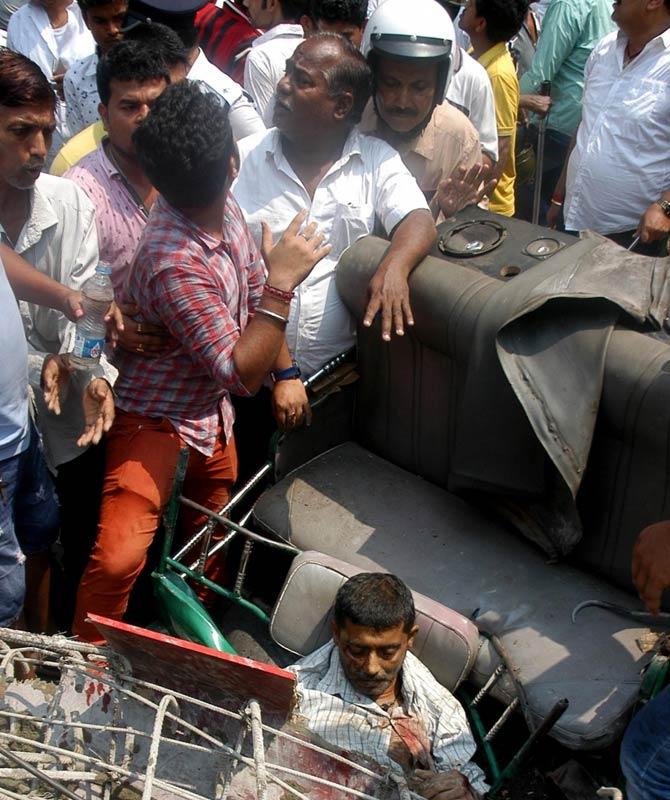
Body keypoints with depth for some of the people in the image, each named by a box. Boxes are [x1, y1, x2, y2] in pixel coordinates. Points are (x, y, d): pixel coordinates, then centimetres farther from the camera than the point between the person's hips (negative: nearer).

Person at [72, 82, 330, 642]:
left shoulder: (224, 209, -9)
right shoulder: (174, 265, -34)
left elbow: (255, 297, 10)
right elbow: (243, 372, -28)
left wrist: (286, 373, 8)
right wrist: (283, 279, -31)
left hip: (211, 411, 9)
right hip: (156, 417, -8)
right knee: (118, 555, -24)